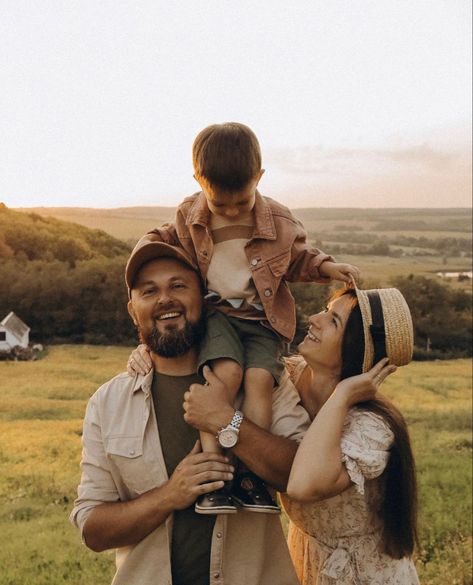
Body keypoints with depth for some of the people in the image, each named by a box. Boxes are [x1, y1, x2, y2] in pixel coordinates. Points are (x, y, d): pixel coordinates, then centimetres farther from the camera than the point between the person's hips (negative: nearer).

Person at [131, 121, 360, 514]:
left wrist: (326, 266, -4)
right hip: (215, 311, 0)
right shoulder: (189, 216, 2)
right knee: (227, 371, -28)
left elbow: (298, 259, 14)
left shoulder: (280, 221, 0)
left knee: (259, 377, -24)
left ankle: (250, 472, -16)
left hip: (262, 318, 1)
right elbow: (165, 238, 20)